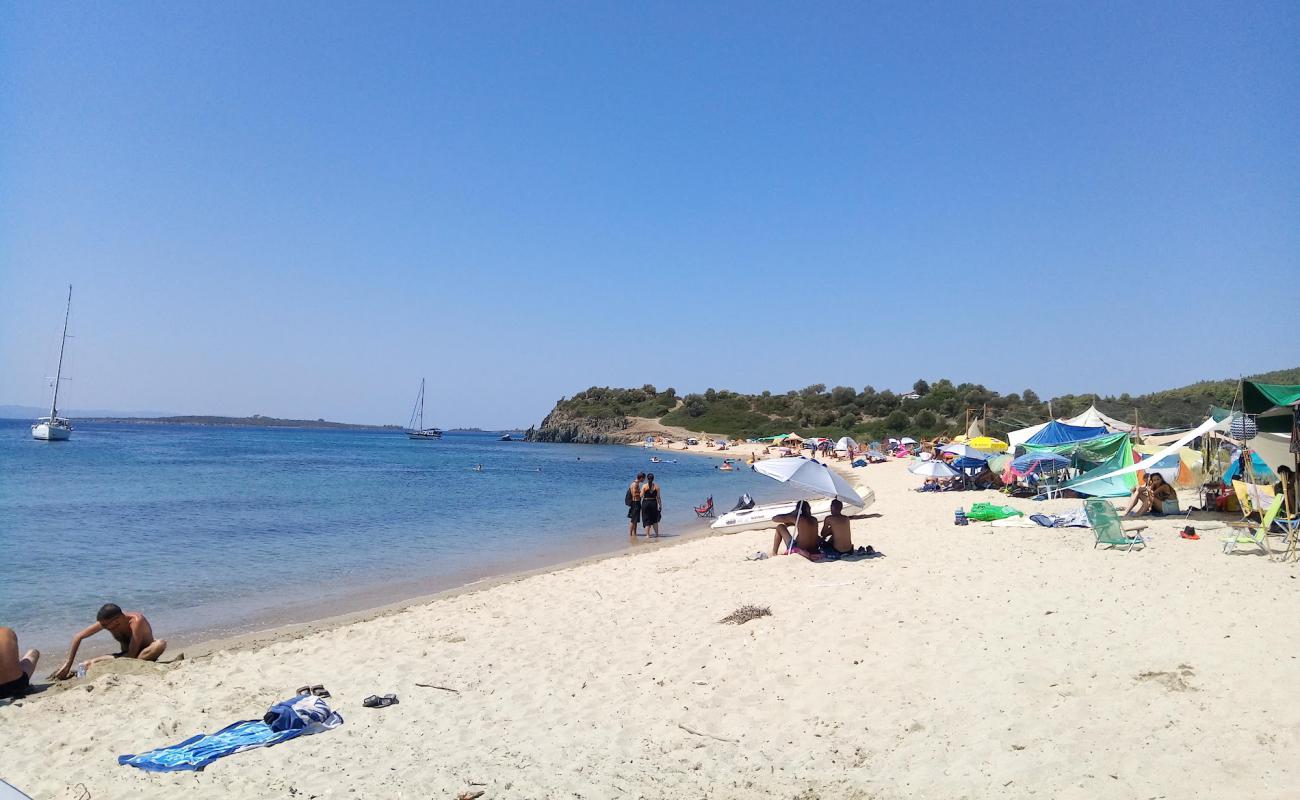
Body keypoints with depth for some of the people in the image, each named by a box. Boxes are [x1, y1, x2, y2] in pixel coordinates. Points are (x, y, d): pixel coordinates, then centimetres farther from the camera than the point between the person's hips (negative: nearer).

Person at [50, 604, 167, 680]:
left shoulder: (136, 621, -32)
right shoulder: (107, 621, -15)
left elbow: (132, 654, -32)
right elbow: (78, 637, -8)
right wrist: (68, 664, -13)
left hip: (146, 655, -5)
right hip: (126, 655, 5)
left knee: (161, 643, -42)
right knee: (89, 664, -23)